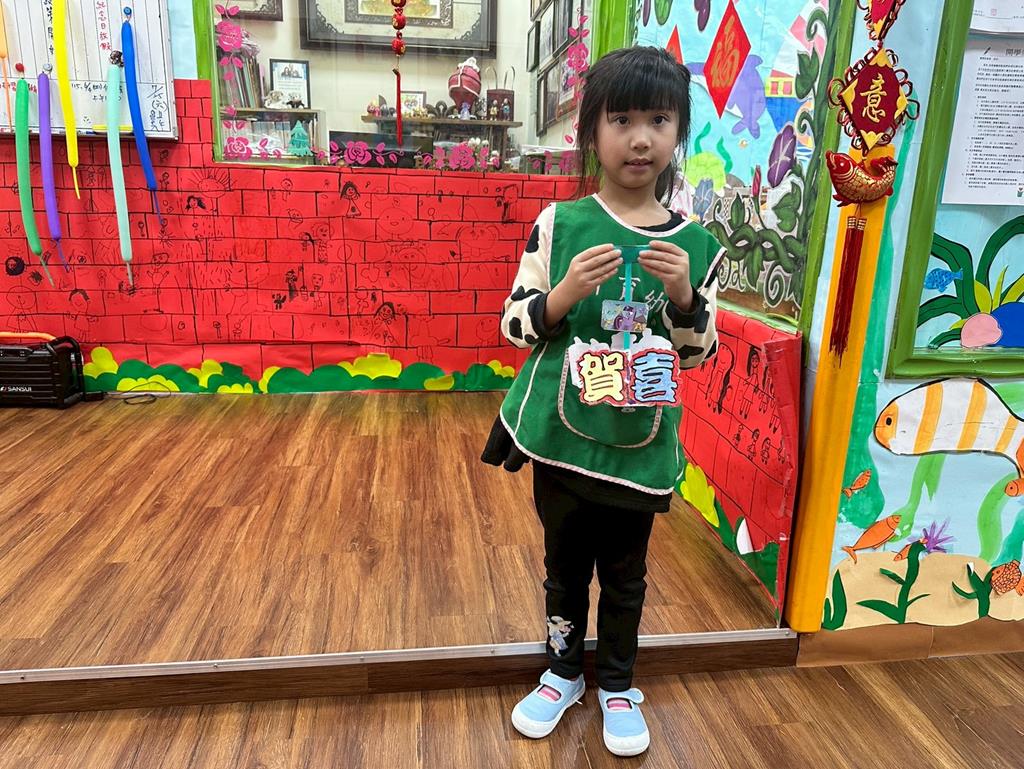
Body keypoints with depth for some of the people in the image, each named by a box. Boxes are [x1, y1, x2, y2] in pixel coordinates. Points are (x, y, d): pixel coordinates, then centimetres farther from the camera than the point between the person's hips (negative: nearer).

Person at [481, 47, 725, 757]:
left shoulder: (696, 243, -3)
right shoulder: (559, 224, -7)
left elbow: (699, 353, 2)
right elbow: (515, 325, -4)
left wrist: (683, 296, -16)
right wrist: (566, 291, -22)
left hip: (640, 443, 1)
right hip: (562, 434, 0)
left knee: (625, 573, 17)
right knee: (566, 564, 18)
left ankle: (618, 687, 41)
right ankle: (564, 672, 43)